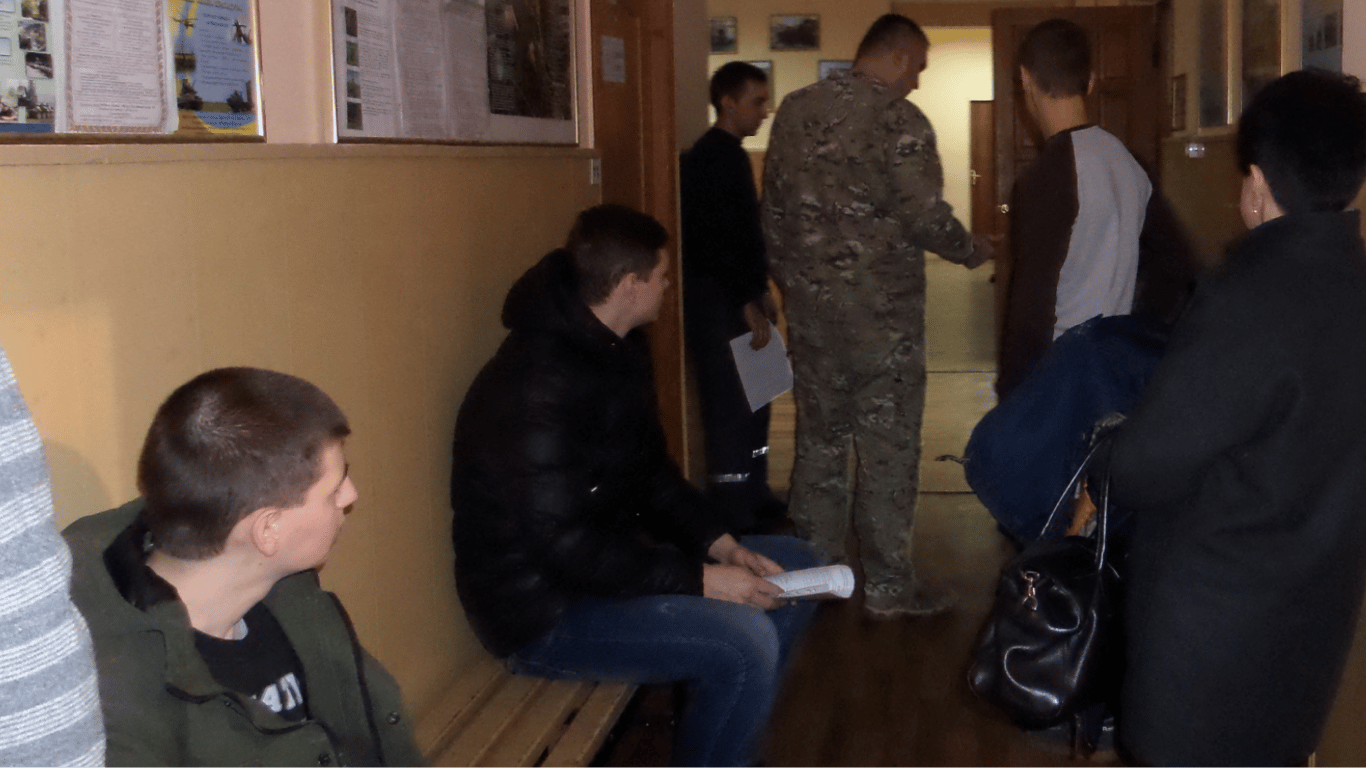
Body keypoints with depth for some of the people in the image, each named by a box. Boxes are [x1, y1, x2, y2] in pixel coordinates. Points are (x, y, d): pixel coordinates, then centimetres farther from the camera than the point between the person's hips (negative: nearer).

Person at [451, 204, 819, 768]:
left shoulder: (616, 350, 4)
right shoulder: (536, 386, -26)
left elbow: (649, 471, 13)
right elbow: (566, 546, -28)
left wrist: (717, 541, -1)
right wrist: (699, 580, -24)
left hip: (618, 554, 10)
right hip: (546, 611, -10)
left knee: (794, 564, 12)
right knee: (745, 642, -27)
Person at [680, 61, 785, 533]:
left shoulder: (728, 155, 16)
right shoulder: (715, 158, -15)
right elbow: (718, 242, -22)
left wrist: (759, 293, 18)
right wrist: (750, 305, -20)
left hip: (736, 298, 10)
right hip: (721, 304, -10)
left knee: (751, 405, 16)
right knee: (731, 408, -6)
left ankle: (753, 500, 27)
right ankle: (734, 518, 0)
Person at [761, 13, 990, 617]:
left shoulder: (794, 111, 7)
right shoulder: (898, 120, -13)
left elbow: (772, 210, 10)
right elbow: (926, 217, -16)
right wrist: (971, 250, 3)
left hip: (809, 307, 6)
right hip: (880, 311, -6)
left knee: (818, 440, 14)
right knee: (888, 447, 4)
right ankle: (887, 583, 10)